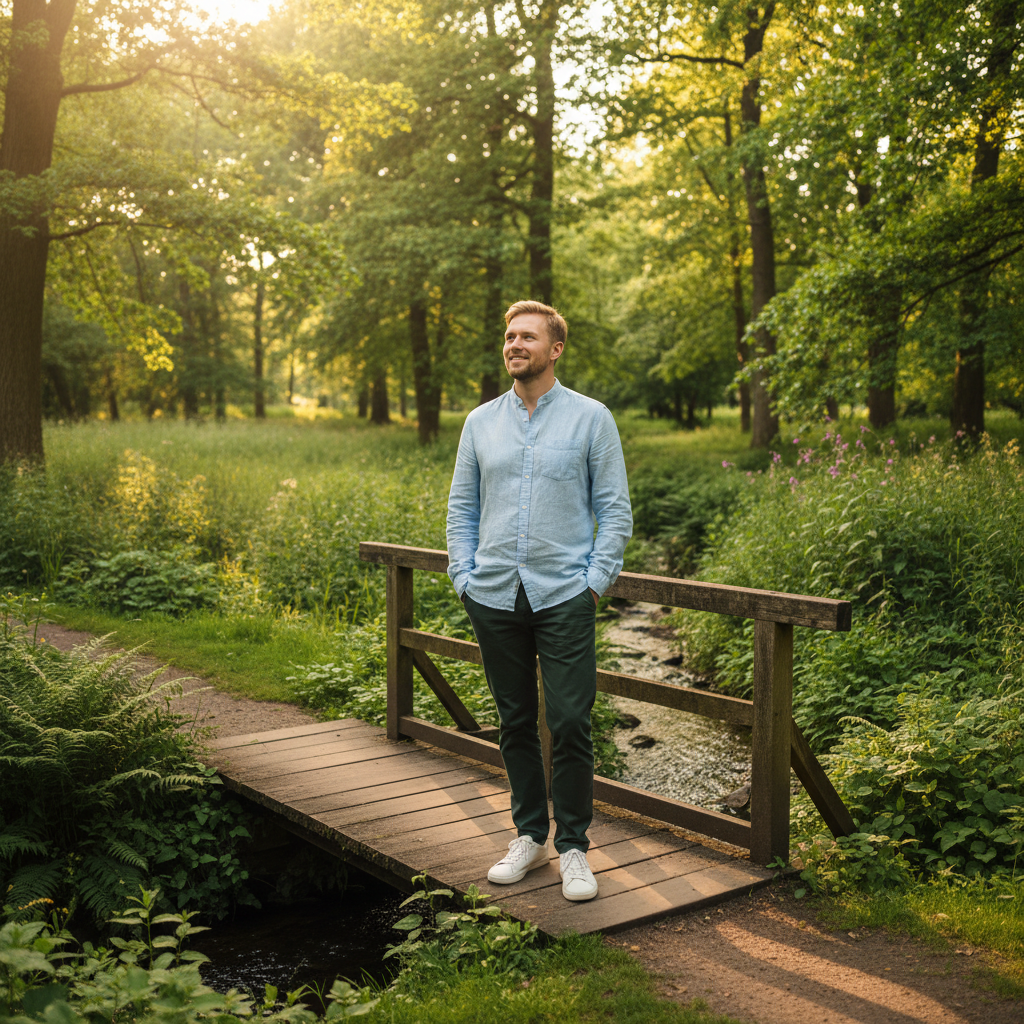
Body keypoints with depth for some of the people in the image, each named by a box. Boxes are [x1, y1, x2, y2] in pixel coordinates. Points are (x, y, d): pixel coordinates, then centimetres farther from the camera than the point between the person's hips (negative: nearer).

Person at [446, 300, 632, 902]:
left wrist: (595, 581, -7)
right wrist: (465, 578, 4)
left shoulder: (591, 418, 3)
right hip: (495, 598, 3)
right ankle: (530, 836, 24)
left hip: (563, 597, -3)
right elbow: (462, 508, 15)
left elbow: (615, 510, 2)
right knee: (515, 722, 10)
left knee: (570, 724, -4)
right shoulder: (481, 422, 12)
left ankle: (574, 848, 10)